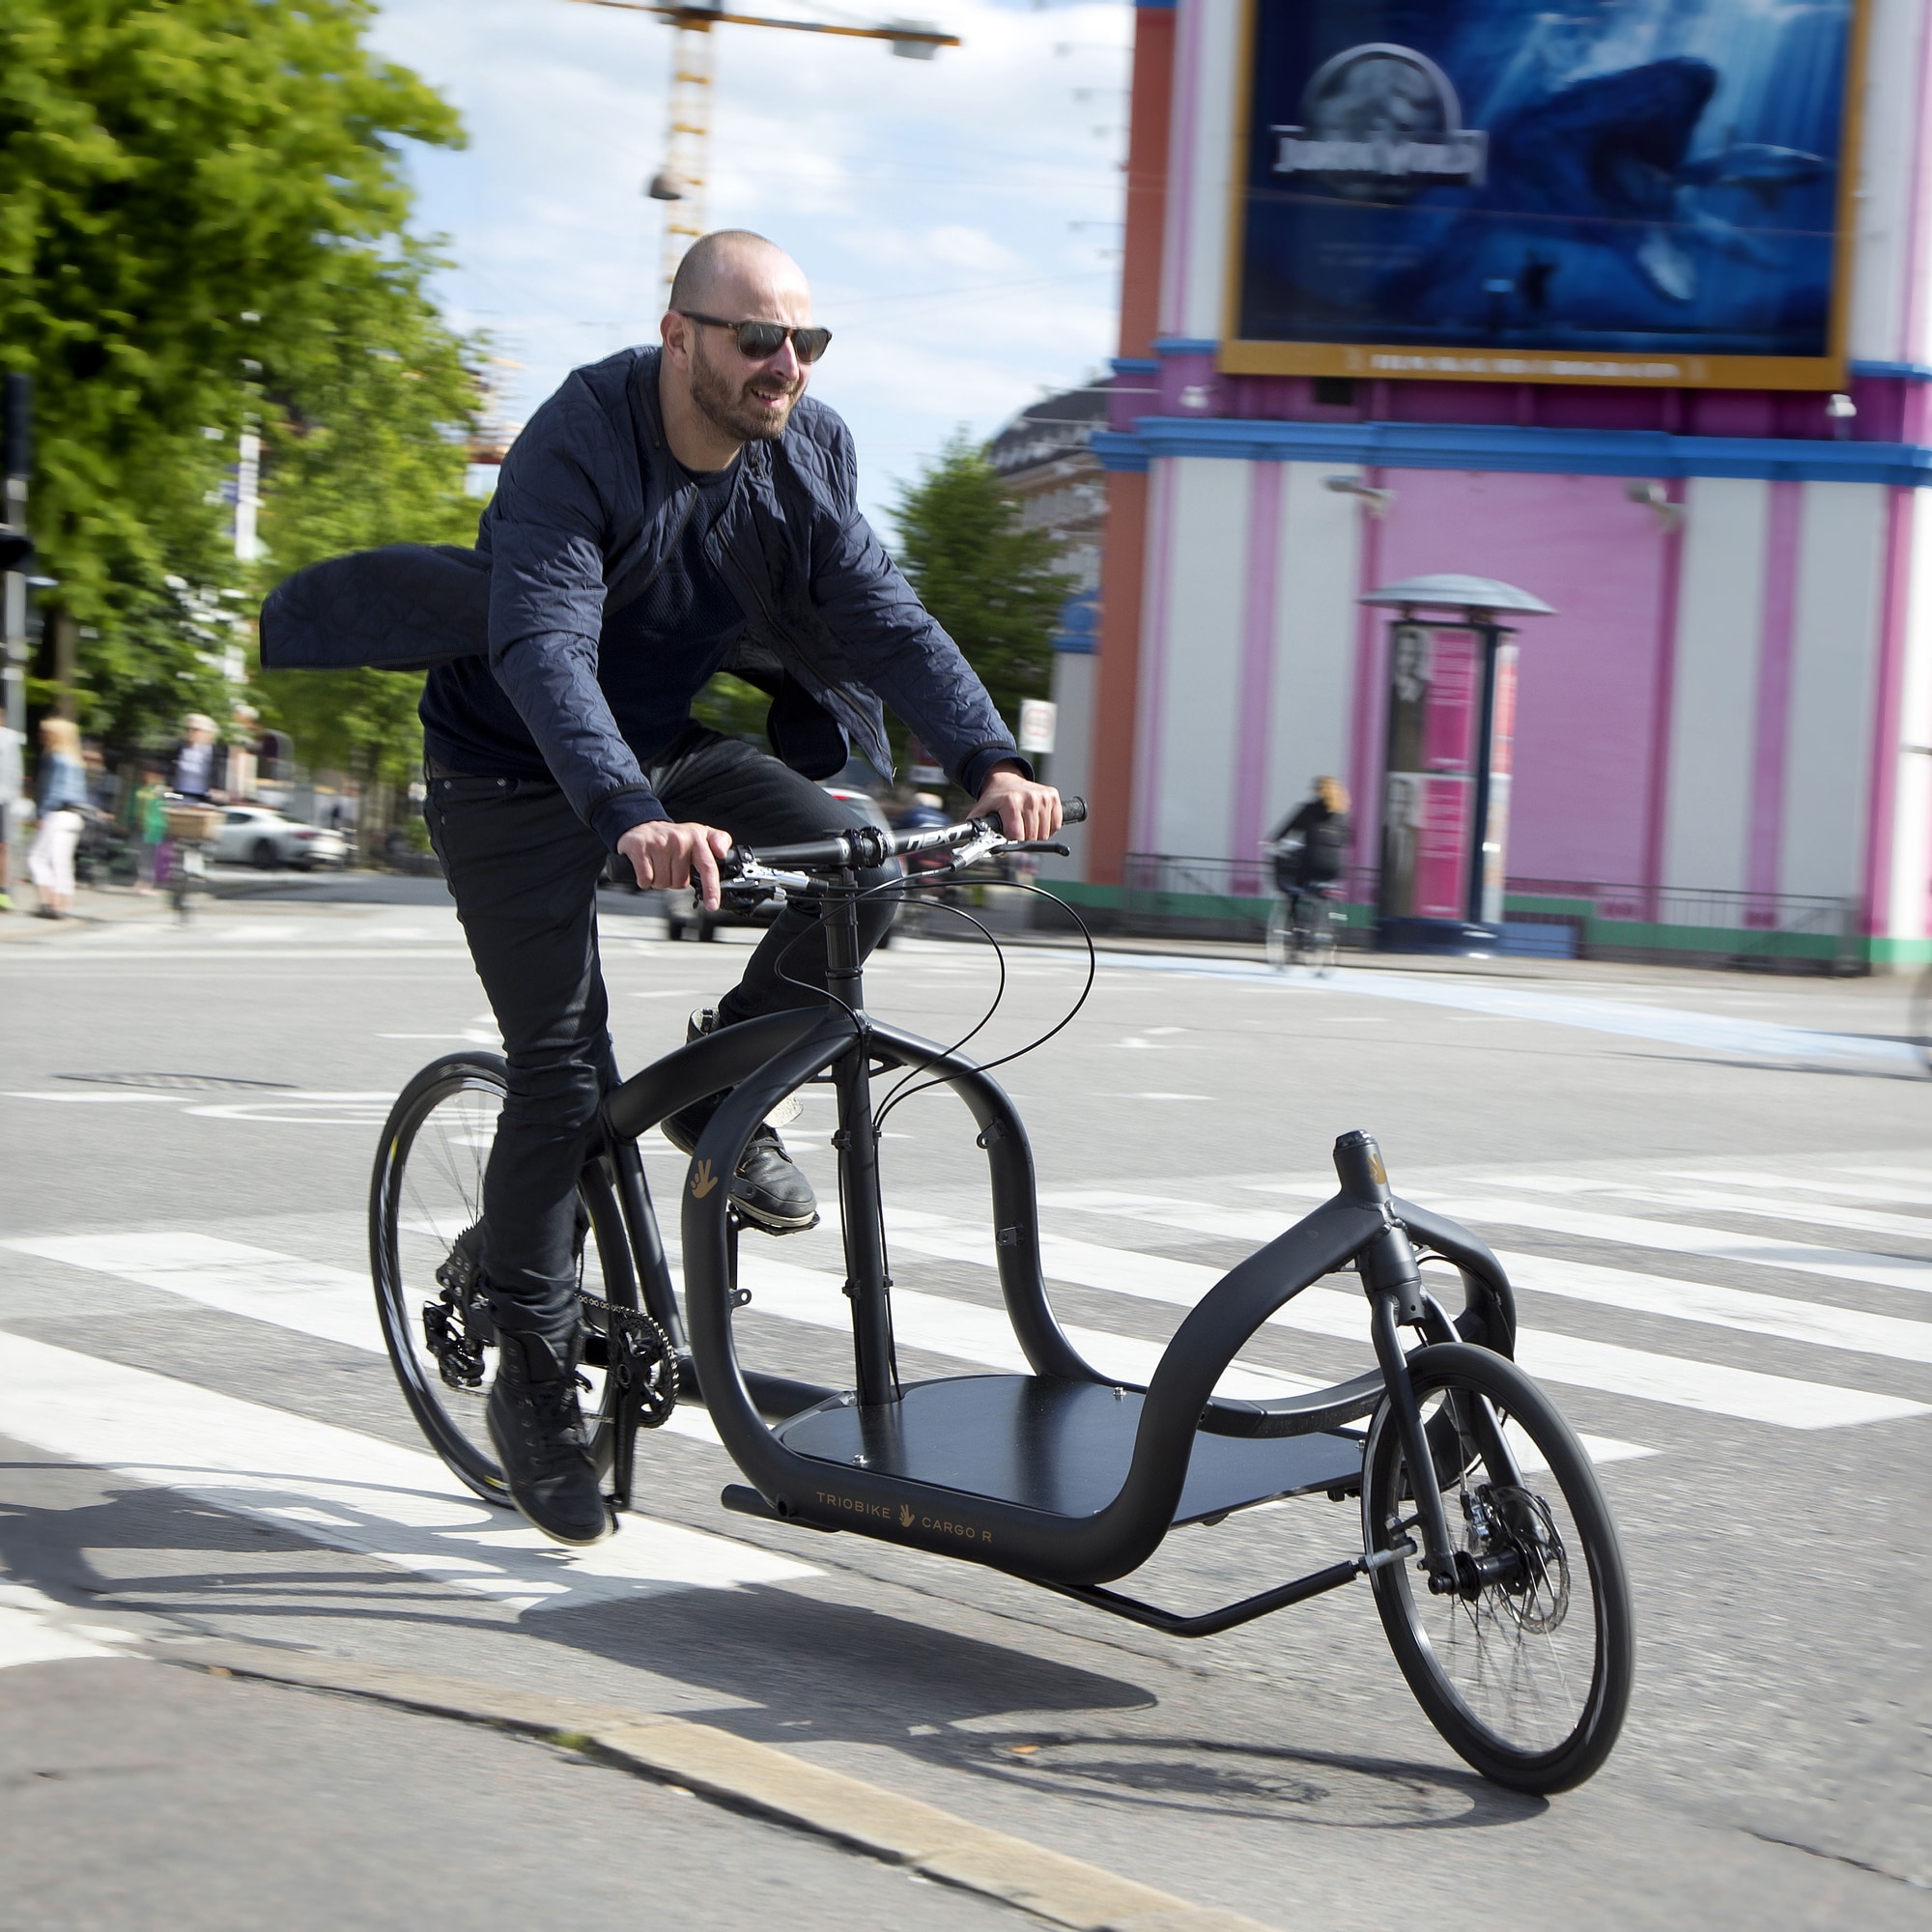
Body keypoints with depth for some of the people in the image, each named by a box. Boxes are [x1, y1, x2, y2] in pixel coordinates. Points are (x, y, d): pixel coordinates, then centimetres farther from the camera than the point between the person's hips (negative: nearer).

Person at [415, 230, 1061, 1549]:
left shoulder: (809, 451, -9)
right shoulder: (577, 447, -27)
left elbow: (881, 613, -15)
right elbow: (545, 650, -40)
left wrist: (990, 761, -32)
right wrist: (634, 820, -56)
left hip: (672, 748, 5)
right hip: (523, 773, -5)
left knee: (859, 871, -21)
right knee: (567, 1079, -8)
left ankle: (723, 1087, 5)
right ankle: (533, 1381, 10)